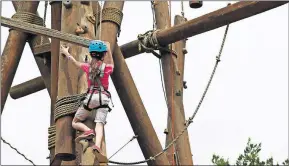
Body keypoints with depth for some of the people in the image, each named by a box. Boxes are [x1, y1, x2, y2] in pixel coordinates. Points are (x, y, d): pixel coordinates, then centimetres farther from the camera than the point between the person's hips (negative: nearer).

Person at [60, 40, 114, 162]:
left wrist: (66, 53, 48)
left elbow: (75, 62, 29)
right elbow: (111, 64, 34)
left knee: (75, 123, 12)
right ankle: (97, 146, -43)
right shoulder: (107, 67, 9)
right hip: (104, 97, 0)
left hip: (91, 96, 0)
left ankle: (88, 131, -21)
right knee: (99, 124, -14)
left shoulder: (87, 67, 10)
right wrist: (108, 49, 48)